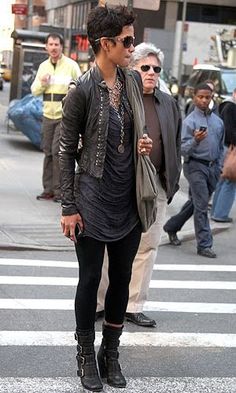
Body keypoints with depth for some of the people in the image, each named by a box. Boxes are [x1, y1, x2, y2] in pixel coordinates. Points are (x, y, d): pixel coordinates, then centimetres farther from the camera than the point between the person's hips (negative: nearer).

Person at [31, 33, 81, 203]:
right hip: (48, 115, 5)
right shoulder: (43, 66, 9)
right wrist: (42, 84, -9)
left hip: (66, 116, -5)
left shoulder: (71, 66, -5)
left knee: (57, 151, -11)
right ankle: (48, 189, 14)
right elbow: (34, 90, 13)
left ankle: (60, 190, -3)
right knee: (48, 152, 7)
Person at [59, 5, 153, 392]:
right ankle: (86, 357, 23)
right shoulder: (82, 91, -13)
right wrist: (69, 207, -10)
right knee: (90, 279, 6)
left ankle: (110, 353, 28)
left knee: (122, 278, 12)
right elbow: (66, 151, -9)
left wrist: (144, 144, -3)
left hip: (129, 202, 6)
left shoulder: (132, 81, 4)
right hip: (94, 202, -5)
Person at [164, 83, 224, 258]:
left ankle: (172, 226, 33)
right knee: (201, 205, -8)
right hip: (195, 166, -6)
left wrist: (219, 167, 15)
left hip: (212, 167, 6)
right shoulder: (189, 121, -7)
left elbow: (221, 147, 21)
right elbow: (183, 149, -14)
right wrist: (195, 141, -31)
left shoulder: (218, 121, 10)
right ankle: (204, 245, -4)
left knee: (195, 202, 15)